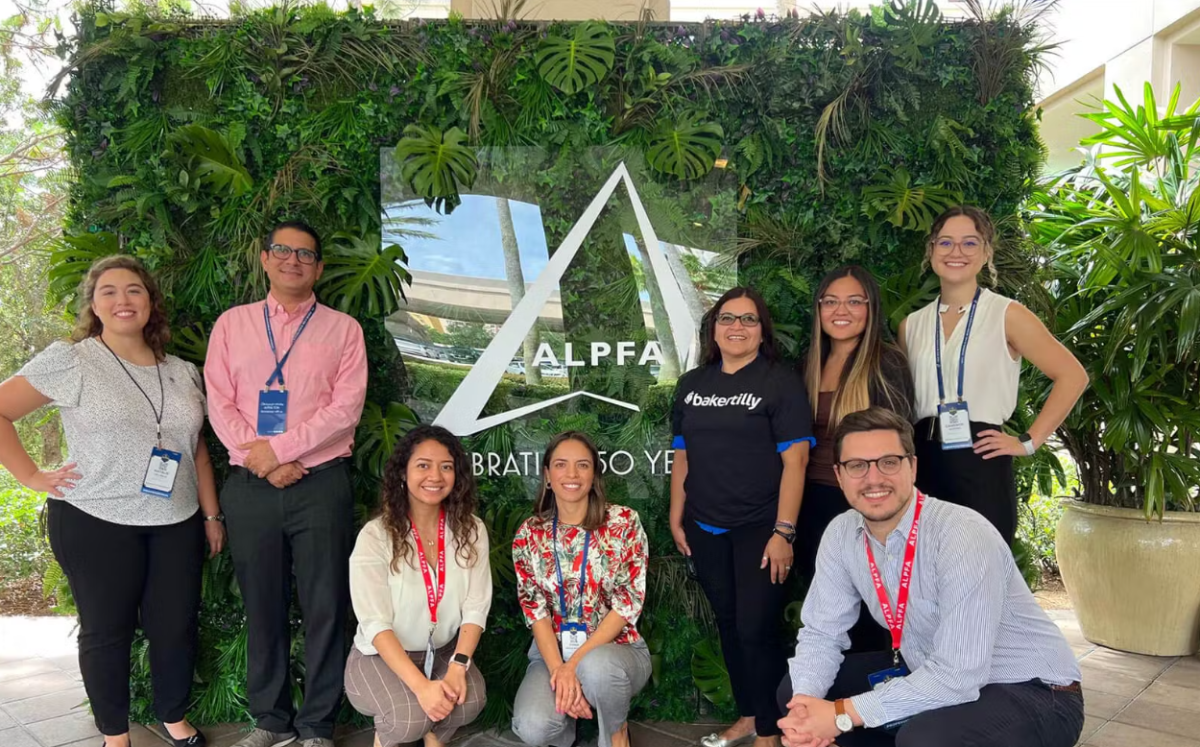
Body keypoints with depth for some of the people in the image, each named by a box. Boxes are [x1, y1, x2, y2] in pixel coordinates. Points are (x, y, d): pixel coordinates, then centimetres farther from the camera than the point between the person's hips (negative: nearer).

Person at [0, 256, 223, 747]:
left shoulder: (182, 372, 8)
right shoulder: (69, 361, -5)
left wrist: (212, 514, 10)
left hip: (177, 525, 4)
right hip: (96, 523, -3)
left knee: (176, 626, 9)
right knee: (107, 631, 9)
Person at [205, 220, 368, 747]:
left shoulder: (342, 329, 5)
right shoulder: (232, 324, 11)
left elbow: (345, 408, -5)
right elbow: (219, 404, 3)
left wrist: (278, 449, -12)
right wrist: (261, 461, -9)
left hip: (321, 485, -2)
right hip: (250, 486, 2)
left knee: (325, 607, 2)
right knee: (261, 607, 11)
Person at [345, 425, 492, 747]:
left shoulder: (471, 530, -6)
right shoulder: (375, 536, -16)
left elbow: (475, 609, -8)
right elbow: (376, 624, -20)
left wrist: (457, 667, -23)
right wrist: (421, 686, -30)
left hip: (444, 651, 3)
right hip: (381, 655, -3)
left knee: (471, 700, -26)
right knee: (412, 715, -29)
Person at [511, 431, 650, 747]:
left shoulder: (624, 522, -8)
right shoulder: (529, 534, -1)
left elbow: (628, 603, -12)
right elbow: (534, 609, -4)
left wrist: (575, 664, -19)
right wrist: (558, 669, -20)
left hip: (616, 649, -1)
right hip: (553, 652, 2)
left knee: (595, 666, -37)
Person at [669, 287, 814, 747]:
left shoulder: (781, 383, -6)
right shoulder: (691, 384, 8)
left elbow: (795, 460, -12)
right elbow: (682, 455, 12)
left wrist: (783, 532, -17)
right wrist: (676, 519, 10)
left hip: (759, 528, -5)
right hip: (705, 529, 5)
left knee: (757, 629, -2)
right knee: (727, 624, 15)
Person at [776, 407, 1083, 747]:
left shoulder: (964, 537, -29)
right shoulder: (841, 534, -8)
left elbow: (957, 677, -32)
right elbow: (820, 632, -1)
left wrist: (842, 714, -28)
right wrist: (805, 708, -21)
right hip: (926, 675, 6)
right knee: (795, 690, -2)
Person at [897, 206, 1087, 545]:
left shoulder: (1007, 315, 0)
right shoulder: (911, 325, 11)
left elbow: (1072, 376, -1)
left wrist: (1029, 441, -4)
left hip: (981, 468, -3)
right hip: (923, 468, 3)